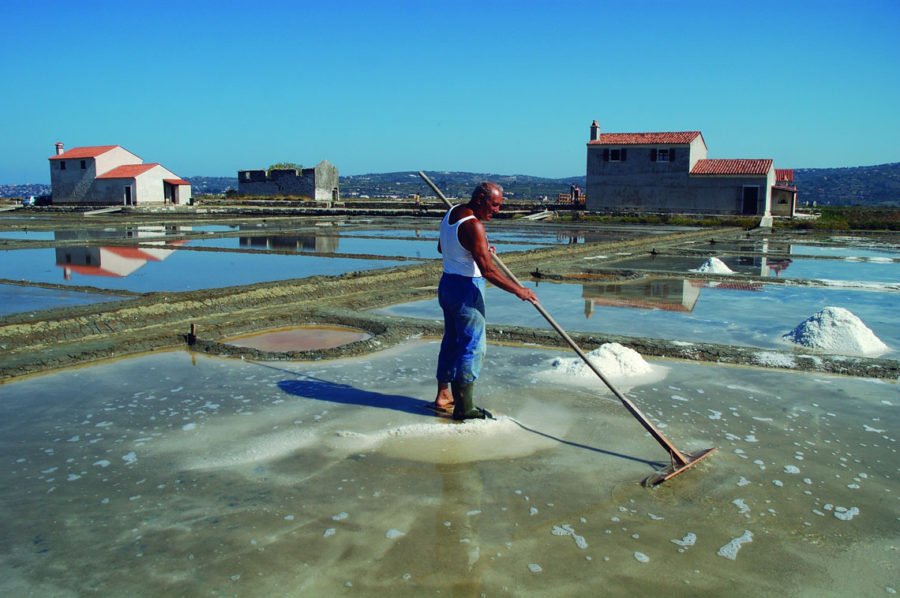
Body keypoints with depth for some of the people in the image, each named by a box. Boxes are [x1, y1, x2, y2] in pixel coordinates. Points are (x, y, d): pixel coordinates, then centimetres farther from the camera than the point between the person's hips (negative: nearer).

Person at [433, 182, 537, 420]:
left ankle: (443, 395, 28)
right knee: (472, 346, -2)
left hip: (447, 283, 10)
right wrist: (518, 290, -17)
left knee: (452, 340, 18)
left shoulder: (452, 212, 8)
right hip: (466, 289, -10)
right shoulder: (473, 225, -21)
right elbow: (488, 270, -25)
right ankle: (464, 408, 3)